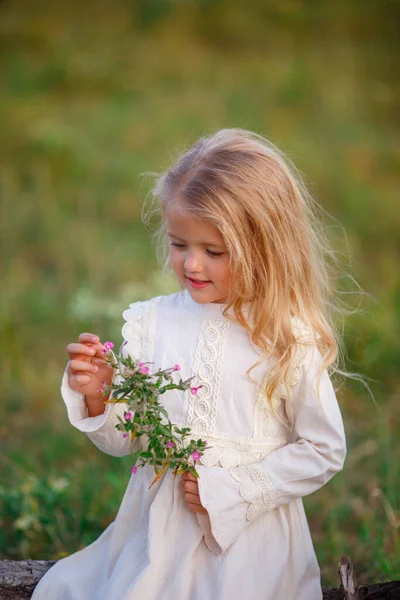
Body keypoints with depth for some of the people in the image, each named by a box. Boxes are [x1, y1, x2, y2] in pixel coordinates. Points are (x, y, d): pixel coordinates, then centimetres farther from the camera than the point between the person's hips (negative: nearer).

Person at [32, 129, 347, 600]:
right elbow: (122, 441, 4)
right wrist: (96, 397, -16)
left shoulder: (290, 340, -10)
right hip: (156, 530, 3)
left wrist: (231, 490, -12)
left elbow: (324, 451, -5)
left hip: (246, 540, -3)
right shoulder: (150, 323, -1)